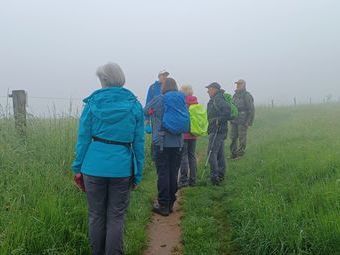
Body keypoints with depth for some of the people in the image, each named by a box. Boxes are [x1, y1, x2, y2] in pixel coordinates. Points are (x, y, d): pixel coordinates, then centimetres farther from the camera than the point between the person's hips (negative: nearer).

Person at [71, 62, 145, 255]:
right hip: (121, 168, 0)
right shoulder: (135, 105, 2)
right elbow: (139, 144, 2)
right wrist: (138, 174, 8)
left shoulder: (92, 103, 1)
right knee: (116, 218, 8)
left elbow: (83, 138, 1)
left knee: (96, 216, 14)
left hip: (94, 167, 0)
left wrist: (78, 168, 9)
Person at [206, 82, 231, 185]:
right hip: (220, 131, 11)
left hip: (217, 130, -11)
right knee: (220, 154, 15)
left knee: (212, 153, -10)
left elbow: (227, 112, -25)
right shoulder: (214, 100, 17)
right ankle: (221, 175, 24)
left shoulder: (218, 99, -14)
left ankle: (214, 177, -8)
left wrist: (218, 120, -21)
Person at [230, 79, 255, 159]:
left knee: (242, 139, -1)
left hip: (243, 122, -7)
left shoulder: (247, 96, -10)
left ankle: (240, 154, 8)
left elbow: (252, 110, -12)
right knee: (233, 138, 8)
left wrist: (249, 122, -15)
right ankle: (233, 154, 17)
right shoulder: (235, 95, 14)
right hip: (234, 121, 7)